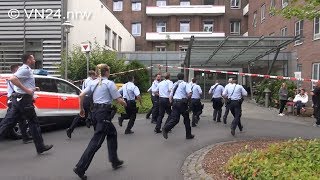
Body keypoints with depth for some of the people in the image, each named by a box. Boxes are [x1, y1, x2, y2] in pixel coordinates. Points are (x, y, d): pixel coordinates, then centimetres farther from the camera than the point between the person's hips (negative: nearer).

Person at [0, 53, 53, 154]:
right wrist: (27, 90, -25)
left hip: (18, 99, 10)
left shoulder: (25, 69, 19)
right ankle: (40, 147, 8)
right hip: (23, 99, -10)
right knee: (33, 122, 0)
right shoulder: (25, 69, -12)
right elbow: (12, 79, -28)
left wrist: (33, 88, 15)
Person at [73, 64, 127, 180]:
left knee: (112, 133, 22)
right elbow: (119, 100, -8)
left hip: (95, 111, 8)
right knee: (96, 141, -5)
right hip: (104, 112, -8)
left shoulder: (93, 83, 10)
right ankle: (80, 168, -6)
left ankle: (114, 161, 28)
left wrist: (81, 109, 15)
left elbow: (81, 95, 4)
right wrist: (125, 104, 12)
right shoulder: (109, 83, -7)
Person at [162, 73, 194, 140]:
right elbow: (189, 93, -17)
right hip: (182, 102, -5)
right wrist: (187, 98, 1)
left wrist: (172, 103, 18)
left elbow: (170, 95, 13)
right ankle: (188, 135, 19)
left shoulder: (175, 84, 17)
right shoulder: (185, 84, -1)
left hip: (175, 102, 5)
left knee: (174, 119, 0)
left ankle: (166, 128, -25)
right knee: (186, 118, 11)